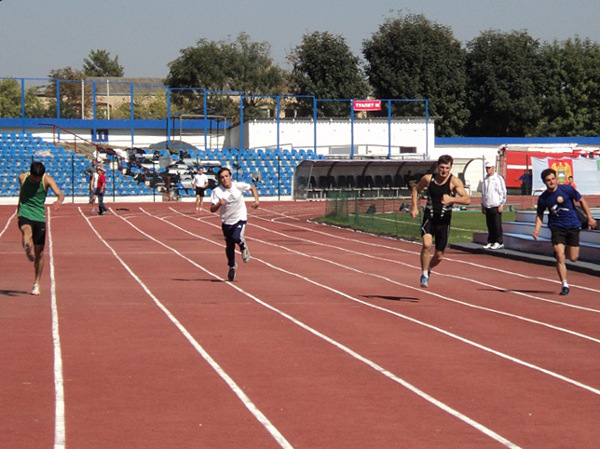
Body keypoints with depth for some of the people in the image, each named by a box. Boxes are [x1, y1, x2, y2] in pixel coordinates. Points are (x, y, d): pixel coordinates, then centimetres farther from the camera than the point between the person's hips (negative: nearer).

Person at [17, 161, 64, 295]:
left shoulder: (47, 180, -9)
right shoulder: (22, 178, -2)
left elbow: (60, 194, -23)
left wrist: (59, 201, -46)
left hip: (39, 217, -1)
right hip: (24, 214, 1)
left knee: (39, 253, 5)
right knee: (26, 231, -39)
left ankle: (36, 284, 16)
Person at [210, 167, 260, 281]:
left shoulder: (238, 186, -10)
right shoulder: (217, 191, -13)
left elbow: (252, 187, 9)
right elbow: (212, 209, -16)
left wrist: (256, 200, -4)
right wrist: (219, 204, -36)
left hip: (240, 218, -1)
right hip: (226, 221, 1)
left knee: (236, 237, -28)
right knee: (229, 246, 9)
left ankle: (243, 247, 8)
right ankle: (232, 266, 35)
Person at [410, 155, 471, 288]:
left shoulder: (454, 181, -10)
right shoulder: (428, 178, -2)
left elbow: (467, 200, -20)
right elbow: (416, 189, 18)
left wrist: (451, 199, -37)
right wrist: (415, 208, 7)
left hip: (444, 221, 0)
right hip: (429, 218, 0)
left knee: (439, 256, 7)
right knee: (427, 244, -27)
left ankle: (428, 268, 41)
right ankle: (424, 274, -12)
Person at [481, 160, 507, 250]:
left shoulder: (498, 179, -4)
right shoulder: (485, 179, 15)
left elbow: (503, 192, -6)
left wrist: (501, 205, -11)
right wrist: (482, 205, 19)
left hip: (496, 206, -6)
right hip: (487, 207, 6)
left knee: (497, 225, -5)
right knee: (490, 225, 8)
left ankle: (499, 242, 0)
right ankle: (491, 242, 14)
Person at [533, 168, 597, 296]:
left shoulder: (567, 189, -8)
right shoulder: (543, 198, -3)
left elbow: (581, 201, 3)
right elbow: (540, 215, 11)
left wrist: (590, 218, 3)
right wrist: (537, 230, -3)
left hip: (573, 226, 0)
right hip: (557, 228, 0)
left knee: (573, 258, 2)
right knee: (559, 256, -14)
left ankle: (567, 249, 40)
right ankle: (564, 285, -5)